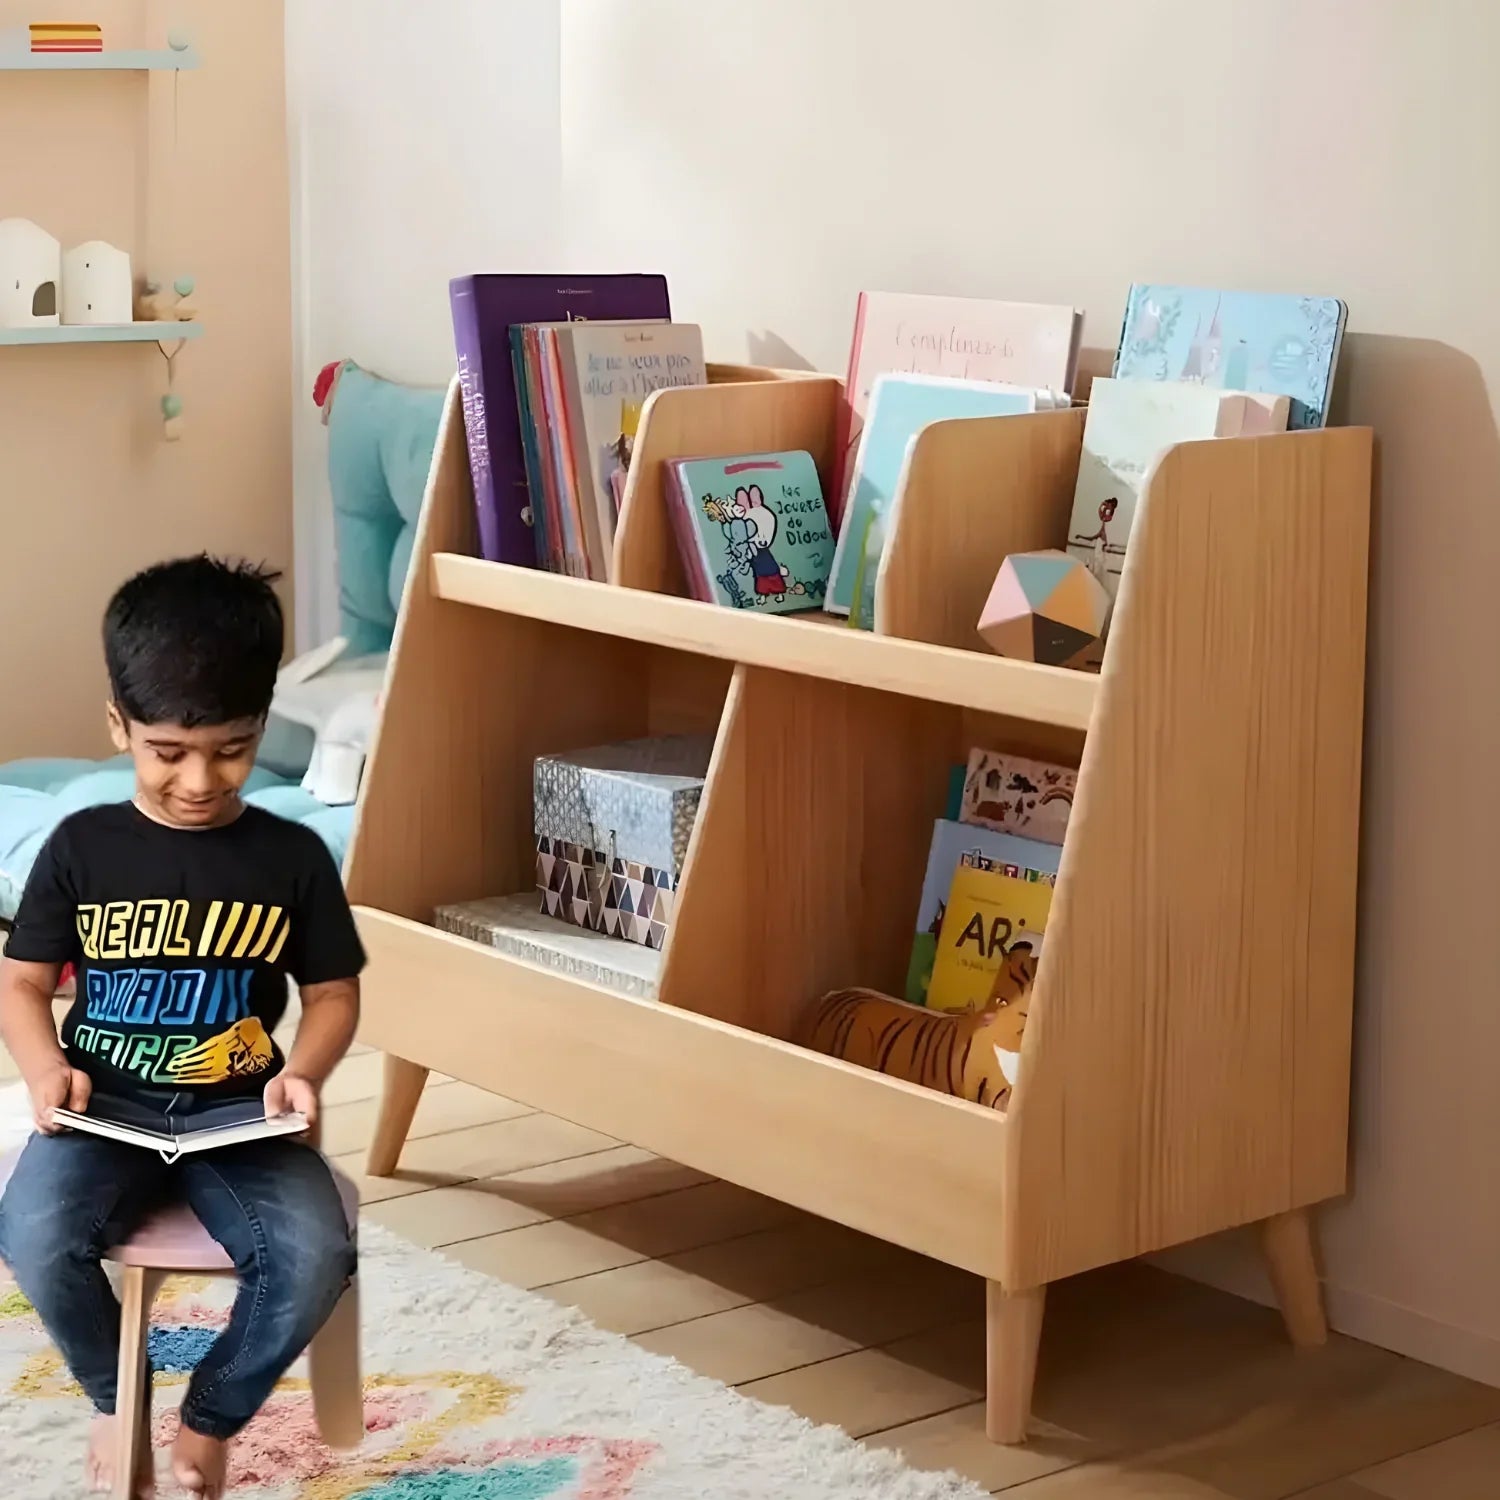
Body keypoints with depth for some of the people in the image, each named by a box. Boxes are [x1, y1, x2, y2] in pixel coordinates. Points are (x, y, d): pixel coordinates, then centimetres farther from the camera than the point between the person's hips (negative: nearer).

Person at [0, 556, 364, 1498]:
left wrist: (304, 1072, -14)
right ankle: (113, 1393, 2)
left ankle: (211, 1418, 3)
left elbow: (334, 993, 7)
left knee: (317, 1257, -27)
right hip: (107, 1110, 0)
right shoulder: (81, 848, 1)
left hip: (241, 1116, 0)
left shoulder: (293, 858, 1)